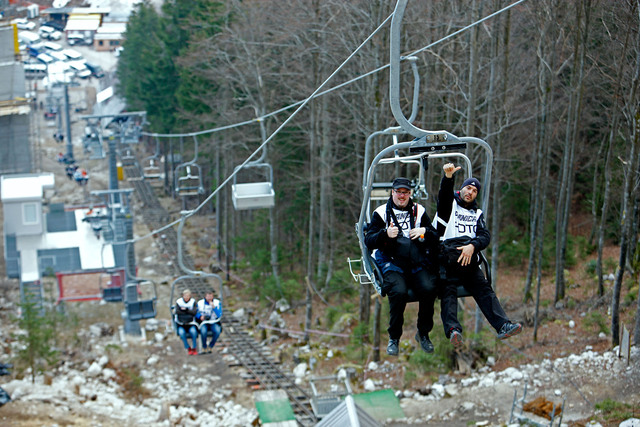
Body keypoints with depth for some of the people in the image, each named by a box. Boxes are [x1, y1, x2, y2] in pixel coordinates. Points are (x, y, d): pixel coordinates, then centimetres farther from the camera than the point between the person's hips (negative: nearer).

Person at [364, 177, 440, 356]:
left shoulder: (419, 211, 17)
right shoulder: (381, 212, 10)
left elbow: (435, 239, 17)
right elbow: (368, 242, 3)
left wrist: (425, 231, -4)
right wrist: (385, 234, -15)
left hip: (418, 263, 2)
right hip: (392, 264, -2)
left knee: (429, 289, -26)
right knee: (399, 292, -31)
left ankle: (423, 333, -4)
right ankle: (394, 338, -11)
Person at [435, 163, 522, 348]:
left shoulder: (477, 213, 26)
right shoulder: (450, 203, 16)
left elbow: (485, 236, 11)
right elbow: (444, 195, -8)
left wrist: (472, 246, -12)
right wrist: (448, 177, -30)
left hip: (469, 255, 4)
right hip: (446, 253, -4)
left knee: (483, 288, -13)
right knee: (449, 289, -22)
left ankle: (503, 325, -27)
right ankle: (453, 329, -41)